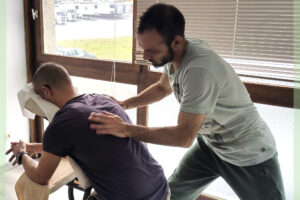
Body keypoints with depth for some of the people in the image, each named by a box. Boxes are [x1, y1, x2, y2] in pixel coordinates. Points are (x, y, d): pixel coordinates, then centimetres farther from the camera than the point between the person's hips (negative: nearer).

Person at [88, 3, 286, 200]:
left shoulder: (200, 69, -36)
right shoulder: (172, 53, -10)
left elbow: (184, 136, -32)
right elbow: (163, 87, 11)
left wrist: (126, 129, -31)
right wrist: (124, 104, 0)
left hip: (249, 154, -7)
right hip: (210, 144, 7)